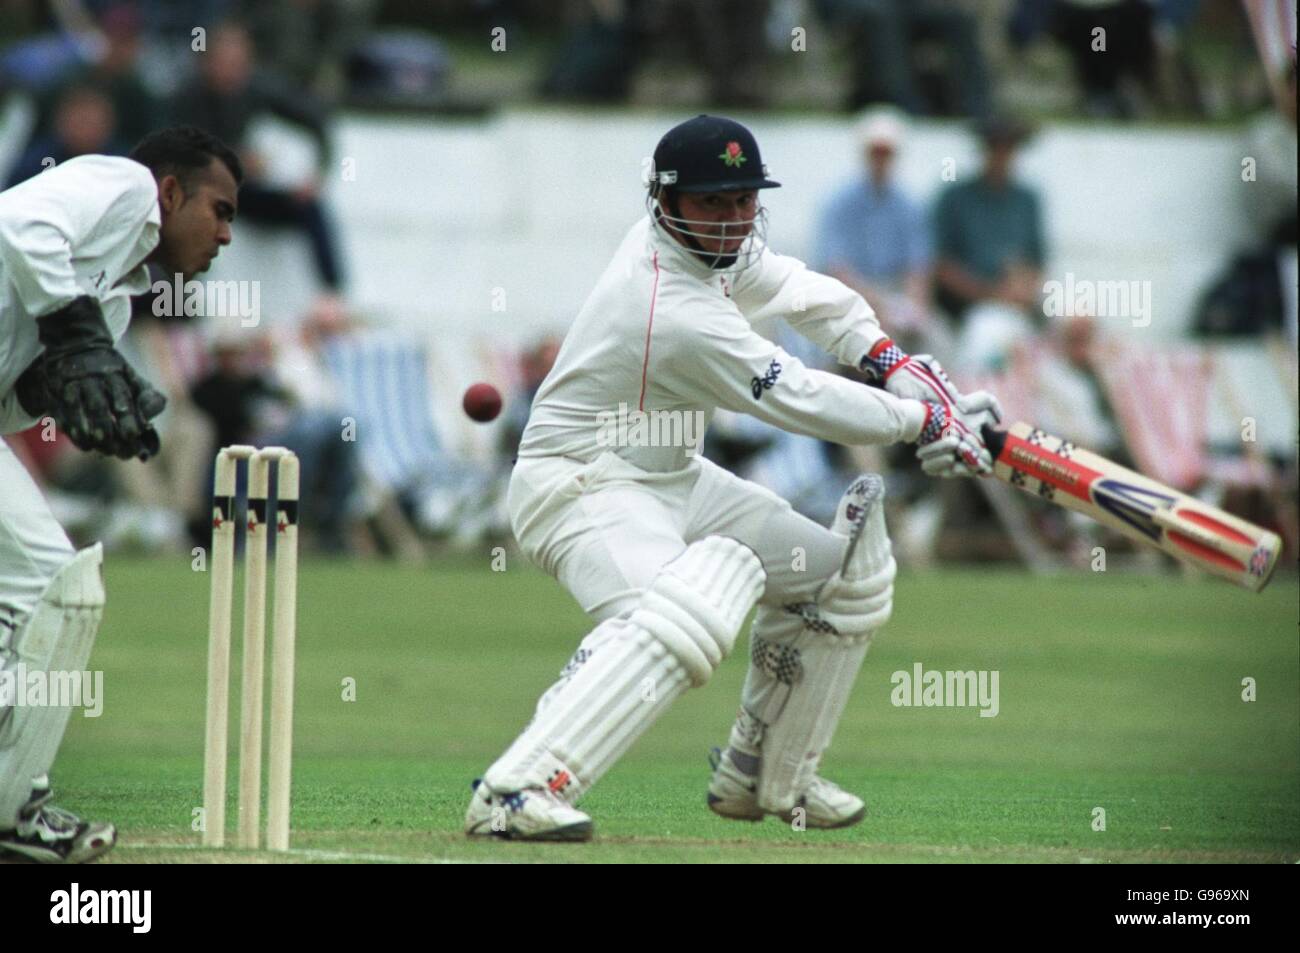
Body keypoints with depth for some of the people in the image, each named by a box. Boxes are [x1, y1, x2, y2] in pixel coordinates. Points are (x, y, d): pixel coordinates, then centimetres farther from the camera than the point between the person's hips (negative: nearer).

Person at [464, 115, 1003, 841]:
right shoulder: (679, 314, -29)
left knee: (846, 574, 16)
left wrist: (892, 362, -1)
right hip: (584, 486, -10)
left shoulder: (712, 245, -2)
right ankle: (516, 793, -43)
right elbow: (804, 402, -24)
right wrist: (924, 421, -14)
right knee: (679, 617, -39)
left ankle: (767, 779, 27)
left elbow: (800, 290, 15)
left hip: (671, 479, 10)